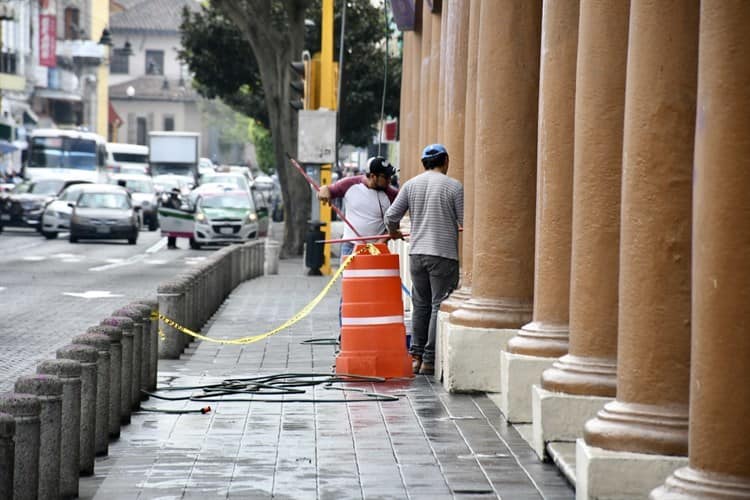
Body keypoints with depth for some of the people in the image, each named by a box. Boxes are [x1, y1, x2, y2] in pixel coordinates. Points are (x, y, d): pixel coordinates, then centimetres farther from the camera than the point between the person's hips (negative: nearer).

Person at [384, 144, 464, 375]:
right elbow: (466, 222, -6)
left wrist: (393, 232, 27)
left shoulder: (411, 185, 6)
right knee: (439, 307, 0)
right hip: (444, 254, -4)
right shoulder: (454, 187, -6)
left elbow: (391, 215, 6)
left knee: (420, 305, 16)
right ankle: (429, 361, -3)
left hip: (417, 253, 5)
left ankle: (416, 356, 16)